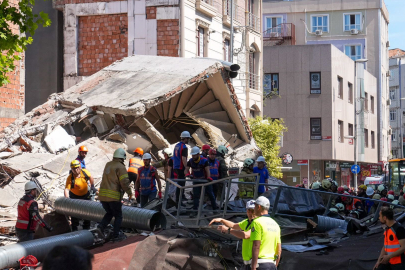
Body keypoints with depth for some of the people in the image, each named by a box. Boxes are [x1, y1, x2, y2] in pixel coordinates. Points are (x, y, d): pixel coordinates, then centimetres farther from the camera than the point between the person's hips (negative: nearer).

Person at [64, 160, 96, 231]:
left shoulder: (85, 172, -17)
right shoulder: (70, 178, -26)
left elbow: (90, 178, 5)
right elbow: (66, 189, -35)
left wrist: (92, 186, 8)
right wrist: (67, 198, -50)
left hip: (85, 195, 3)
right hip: (75, 196, -3)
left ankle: (86, 227, 21)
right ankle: (74, 228, 12)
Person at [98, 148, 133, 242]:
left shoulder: (108, 165, 13)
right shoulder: (120, 167, -9)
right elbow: (124, 182, -14)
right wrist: (129, 192, 0)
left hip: (102, 195, 6)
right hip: (114, 196, -6)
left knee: (109, 213, 23)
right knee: (118, 216, 8)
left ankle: (101, 227, 2)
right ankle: (116, 236, 6)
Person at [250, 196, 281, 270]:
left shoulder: (257, 222, -8)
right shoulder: (275, 224, 16)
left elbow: (256, 246, -16)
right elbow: (279, 249, 15)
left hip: (260, 264, -8)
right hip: (272, 264, 8)